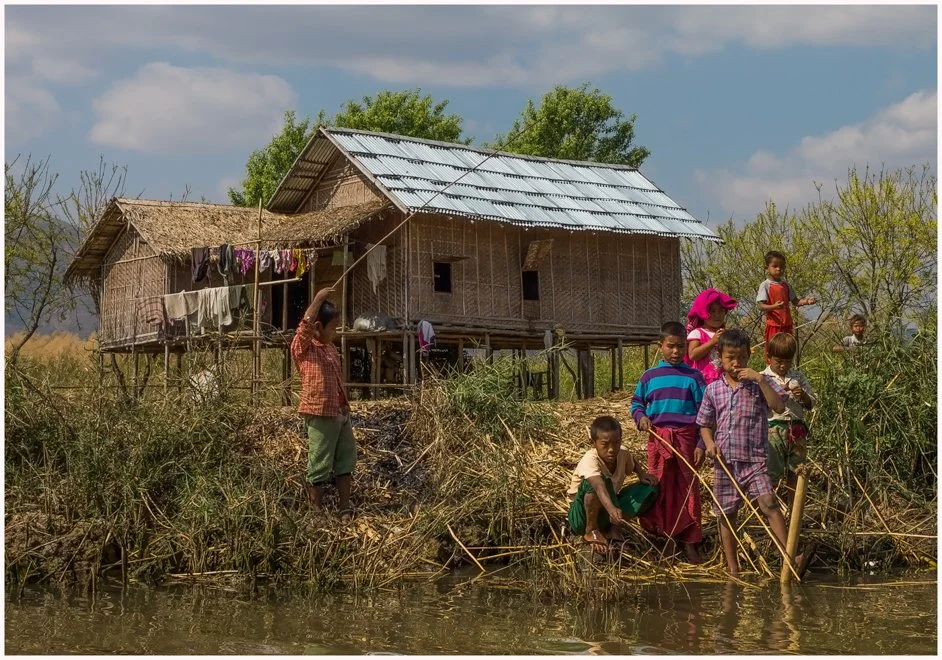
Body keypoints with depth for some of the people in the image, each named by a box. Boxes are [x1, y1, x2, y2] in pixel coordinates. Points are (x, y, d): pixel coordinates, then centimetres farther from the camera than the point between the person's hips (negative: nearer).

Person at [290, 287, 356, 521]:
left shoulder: (329, 347, 16)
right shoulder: (302, 347, -9)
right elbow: (307, 323, -27)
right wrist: (319, 298, -16)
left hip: (340, 413, 9)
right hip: (320, 415, -9)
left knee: (346, 462, 13)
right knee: (319, 466, -1)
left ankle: (345, 509, 22)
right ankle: (316, 512, 7)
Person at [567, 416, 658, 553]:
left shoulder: (622, 453, -10)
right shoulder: (590, 460, -30)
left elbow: (633, 463, 17)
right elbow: (599, 487, -50)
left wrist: (642, 474, -4)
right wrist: (611, 509, -66)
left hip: (607, 509, 6)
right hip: (582, 514, -6)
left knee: (649, 488, -9)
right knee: (601, 480, -36)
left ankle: (614, 526, -4)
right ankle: (591, 530, -17)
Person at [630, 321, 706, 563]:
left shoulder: (693, 377, 2)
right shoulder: (649, 376, 6)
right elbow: (636, 403, 16)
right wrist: (641, 417, -7)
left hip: (686, 437, -1)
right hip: (658, 437, 1)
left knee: (687, 487, 2)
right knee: (659, 487, 6)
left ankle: (689, 541, 7)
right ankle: (659, 537, 14)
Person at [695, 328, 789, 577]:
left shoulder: (759, 384, 2)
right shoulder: (713, 389, 9)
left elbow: (779, 406, -14)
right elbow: (705, 424, 17)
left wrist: (760, 379, -18)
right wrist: (710, 443, -3)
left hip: (754, 460, -3)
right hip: (725, 461, 3)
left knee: (768, 503, -22)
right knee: (726, 515, 8)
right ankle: (732, 568, 20)